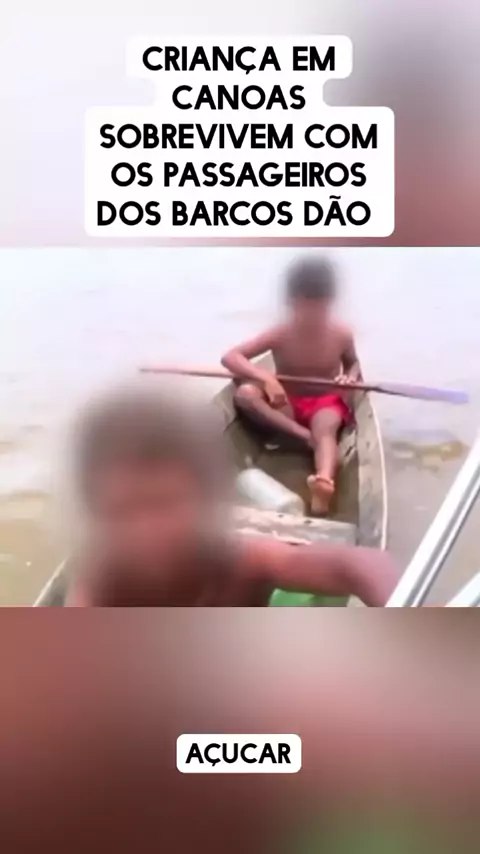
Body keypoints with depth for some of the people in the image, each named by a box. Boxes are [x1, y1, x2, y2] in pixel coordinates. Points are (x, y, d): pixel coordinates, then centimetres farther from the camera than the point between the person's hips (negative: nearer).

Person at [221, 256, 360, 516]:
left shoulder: (341, 334, -10)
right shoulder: (280, 335, -14)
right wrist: (266, 377, -35)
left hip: (327, 403, -1)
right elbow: (230, 357, -19)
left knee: (325, 427, -39)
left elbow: (353, 364, 11)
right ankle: (304, 435, -37)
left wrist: (351, 377, -15)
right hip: (287, 406, 1)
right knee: (245, 393, -29)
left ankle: (324, 482, -68)